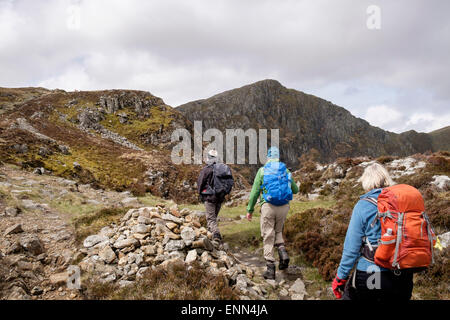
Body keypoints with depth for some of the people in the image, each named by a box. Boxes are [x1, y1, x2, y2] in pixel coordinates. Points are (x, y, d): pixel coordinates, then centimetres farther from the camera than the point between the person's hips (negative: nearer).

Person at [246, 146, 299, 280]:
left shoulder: (262, 170, 1)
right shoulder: (285, 170, 8)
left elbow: (255, 192, 1)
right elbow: (295, 190, 18)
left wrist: (250, 210, 8)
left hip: (268, 206, -3)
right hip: (284, 206, 3)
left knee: (268, 236, 4)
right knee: (278, 232, 24)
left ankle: (270, 268, 2)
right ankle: (283, 252, -1)